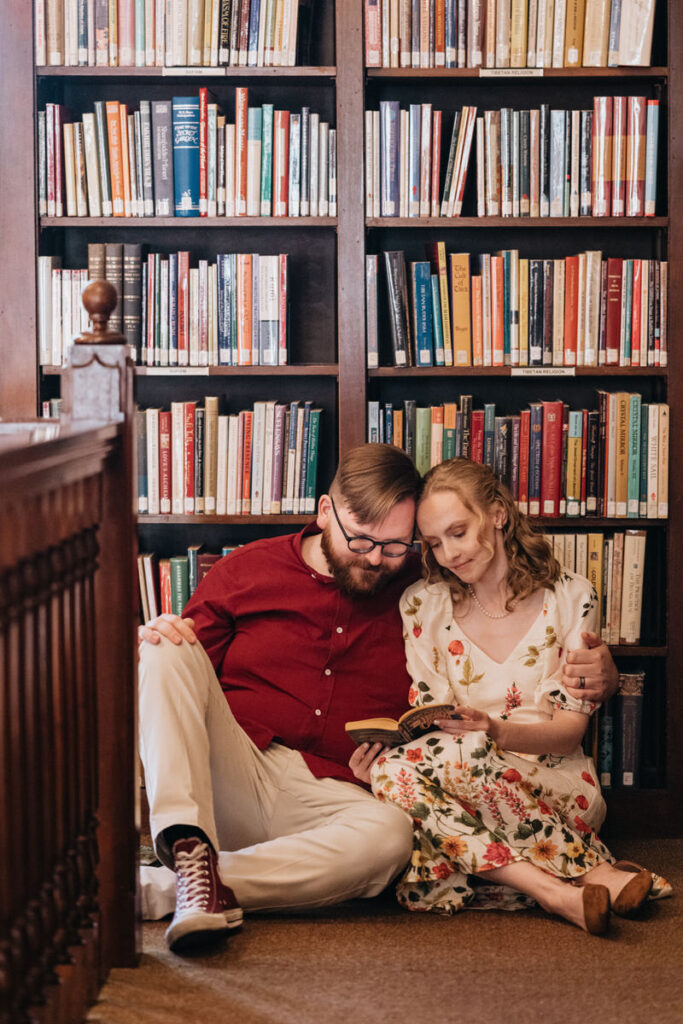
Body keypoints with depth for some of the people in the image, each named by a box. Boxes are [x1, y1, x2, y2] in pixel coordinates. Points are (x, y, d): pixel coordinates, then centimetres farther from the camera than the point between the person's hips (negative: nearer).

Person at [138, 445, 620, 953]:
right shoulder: (248, 570, 11)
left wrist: (598, 674, -1)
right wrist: (166, 638, -10)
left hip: (326, 795, 0)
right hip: (230, 772, 0)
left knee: (389, 833, -36)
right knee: (163, 647, -22)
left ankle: (164, 889, -38)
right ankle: (189, 849, -40)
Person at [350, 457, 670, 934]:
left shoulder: (572, 597, 2)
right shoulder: (422, 605, 7)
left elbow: (571, 725, -2)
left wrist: (496, 732, -23)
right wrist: (381, 748, -18)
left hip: (556, 784, -3)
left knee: (460, 755, -34)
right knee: (390, 769, -33)